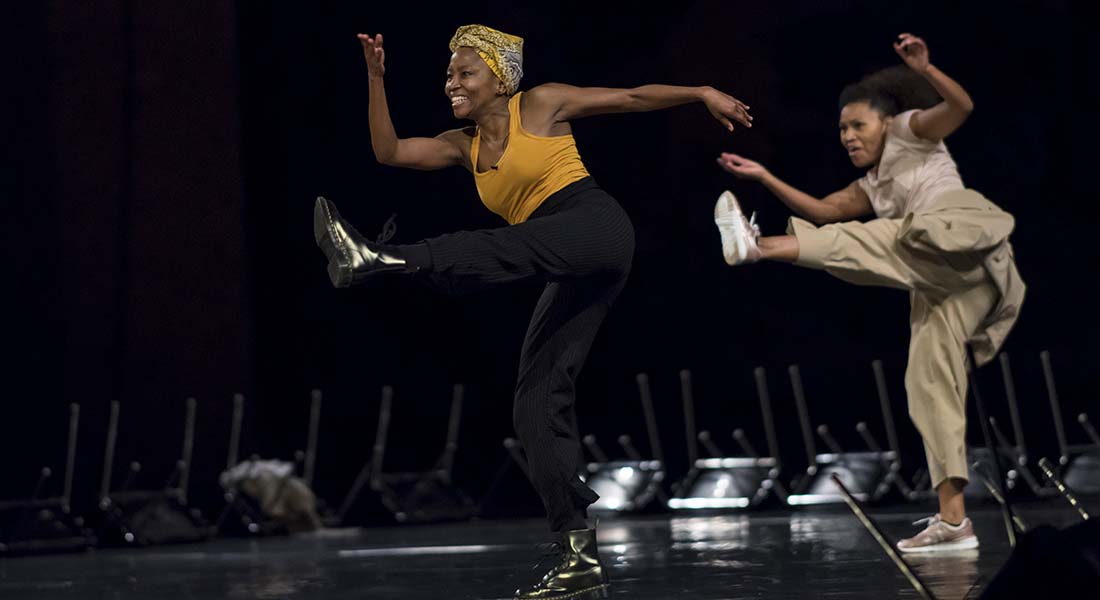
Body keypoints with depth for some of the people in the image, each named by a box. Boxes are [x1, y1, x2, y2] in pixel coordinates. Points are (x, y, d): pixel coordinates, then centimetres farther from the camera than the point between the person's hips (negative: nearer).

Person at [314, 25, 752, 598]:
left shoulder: (541, 104, 4)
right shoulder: (463, 145, 20)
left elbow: (633, 96, 10)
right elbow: (388, 151, 11)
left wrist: (704, 93, 9)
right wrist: (376, 77, 3)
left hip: (595, 227, -7)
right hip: (571, 275, 7)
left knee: (498, 247, -35)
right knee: (537, 403, -4)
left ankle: (377, 259, -58)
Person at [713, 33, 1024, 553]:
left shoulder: (912, 131, 14)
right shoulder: (871, 189, 33)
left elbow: (961, 107, -3)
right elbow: (823, 211, 22)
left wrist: (924, 69, -20)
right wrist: (765, 177, 17)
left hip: (959, 230, -7)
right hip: (939, 282, 8)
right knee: (929, 383, -2)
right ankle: (953, 519, -6)